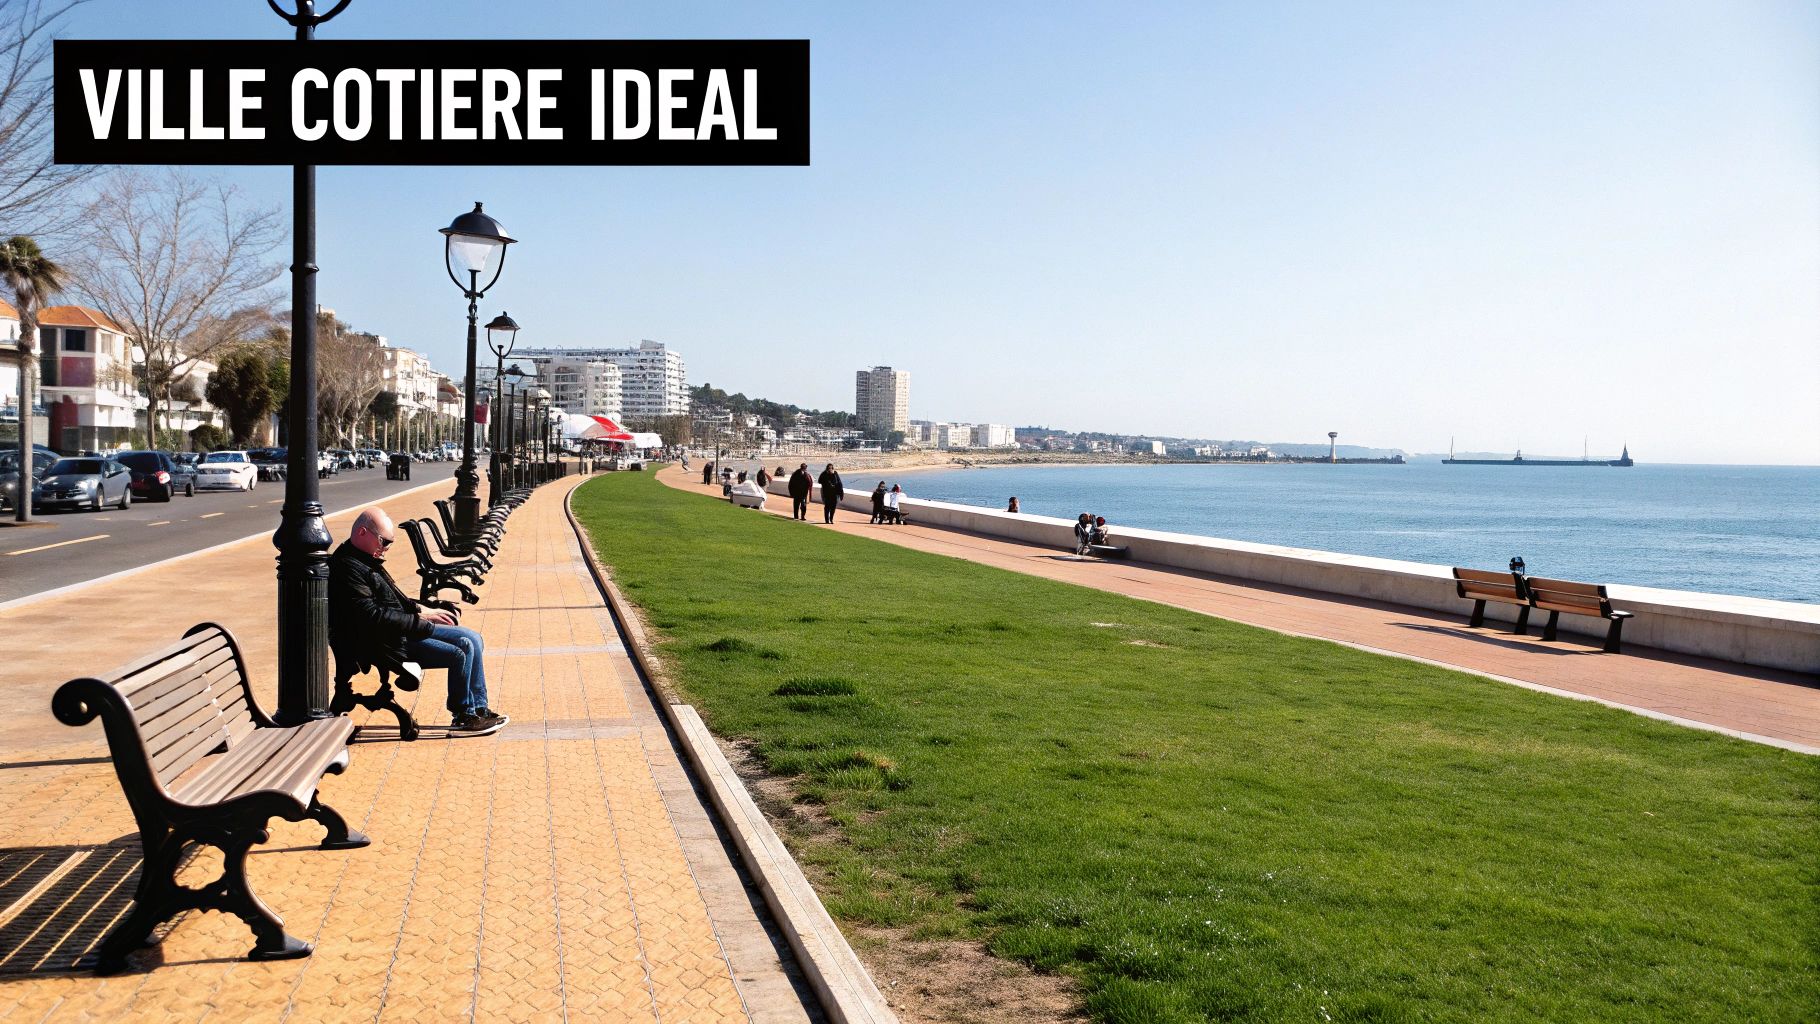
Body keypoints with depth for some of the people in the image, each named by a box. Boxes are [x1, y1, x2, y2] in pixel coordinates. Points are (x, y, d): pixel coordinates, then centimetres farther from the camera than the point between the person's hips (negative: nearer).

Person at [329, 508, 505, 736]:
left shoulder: (365, 559, 14)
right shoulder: (347, 568, -19)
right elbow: (371, 616, -26)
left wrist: (419, 609, 7)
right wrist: (420, 618, -19)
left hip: (404, 629, 11)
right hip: (388, 643, -11)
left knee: (471, 640, 4)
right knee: (460, 654, -18)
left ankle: (478, 710, 7)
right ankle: (463, 718, 0)